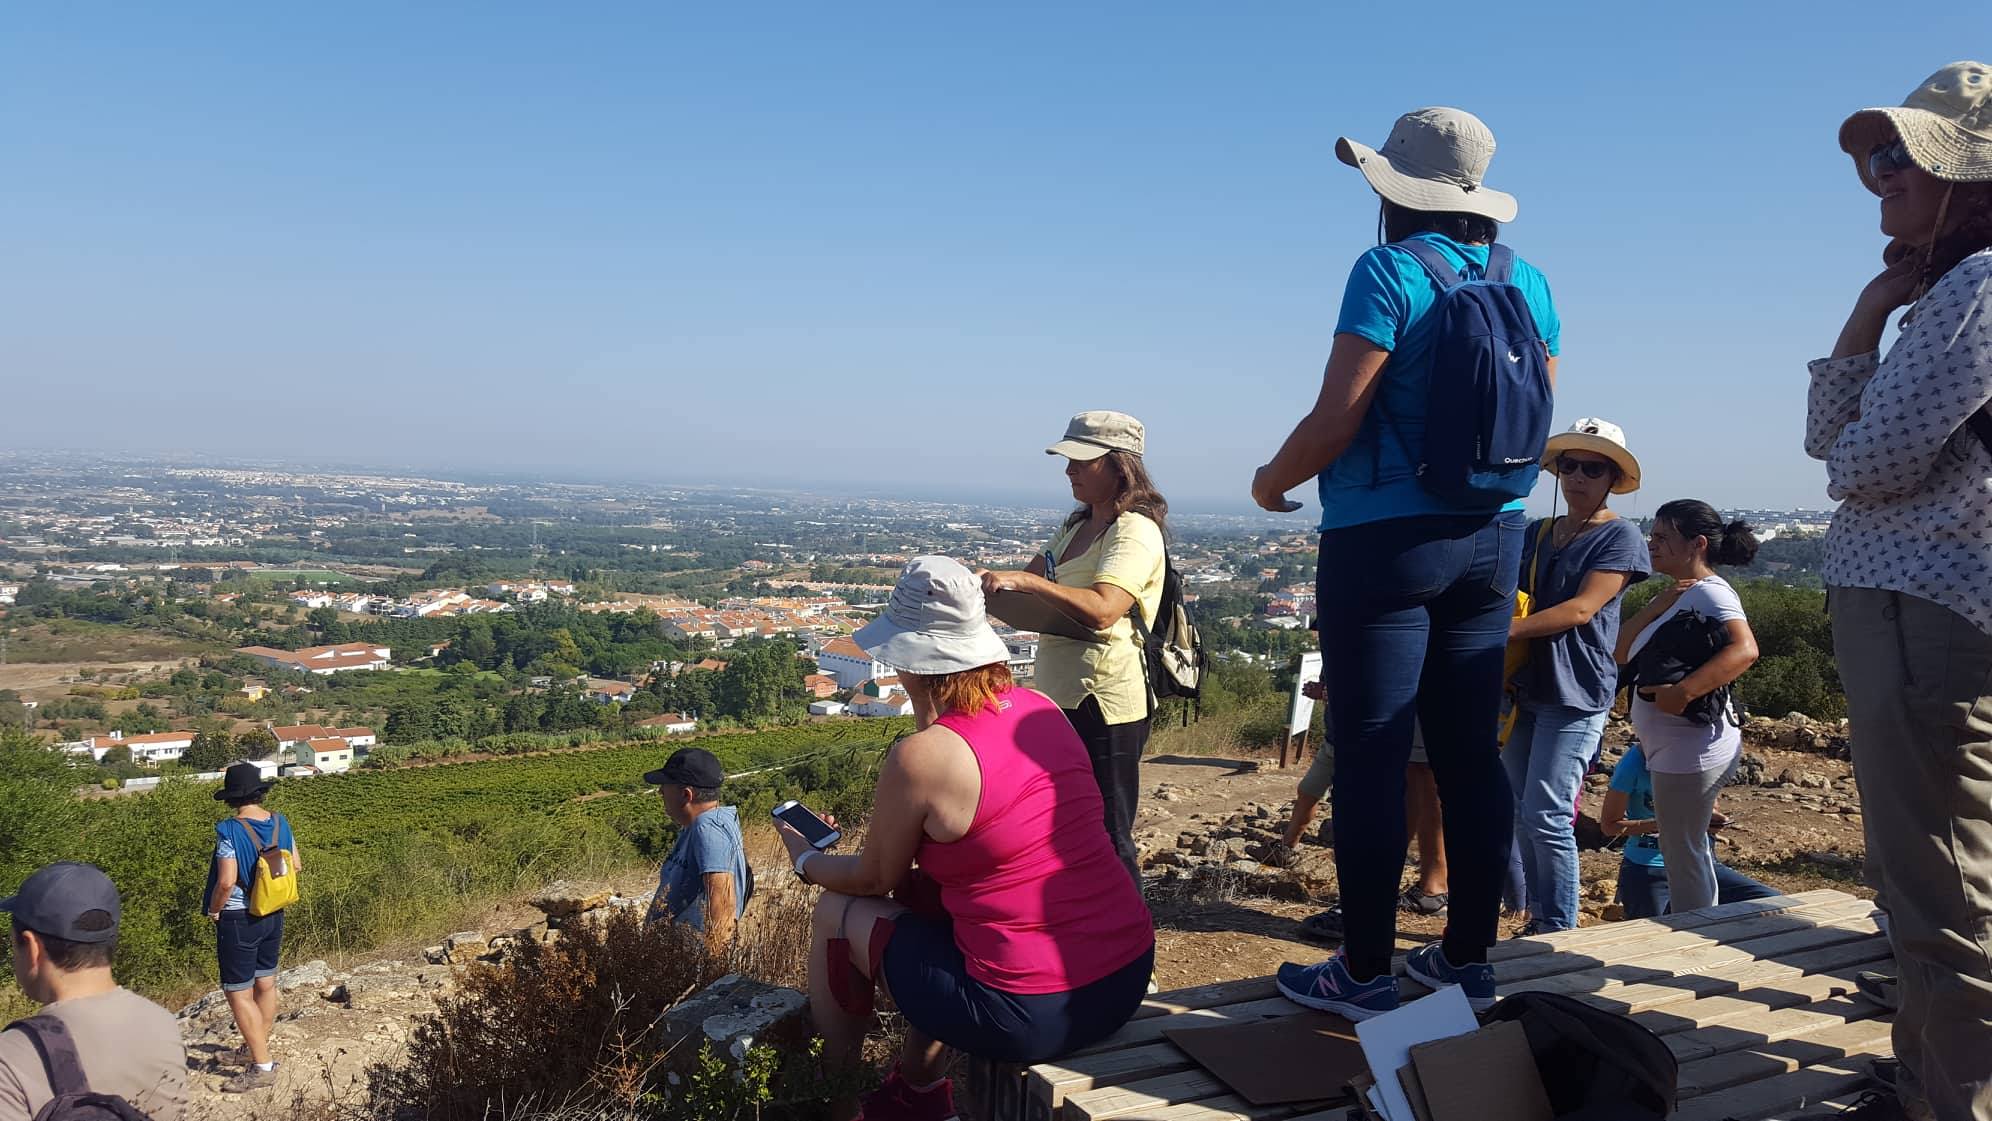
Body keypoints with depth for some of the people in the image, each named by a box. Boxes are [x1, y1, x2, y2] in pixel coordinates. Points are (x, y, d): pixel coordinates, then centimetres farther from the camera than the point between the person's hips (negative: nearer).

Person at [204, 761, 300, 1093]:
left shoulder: (229, 830, -21)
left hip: (238, 919, -7)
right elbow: (296, 866, 6)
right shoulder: (279, 823, -2)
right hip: (273, 915, 7)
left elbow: (226, 881, -25)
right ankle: (258, 1047, 36)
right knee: (266, 983, 19)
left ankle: (262, 1066, 0)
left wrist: (214, 910, -8)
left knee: (238, 993, 0)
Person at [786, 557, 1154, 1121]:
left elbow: (876, 878, 3)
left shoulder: (919, 757, -16)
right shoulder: (1043, 710, 2)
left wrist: (807, 860, 20)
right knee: (924, 891, 29)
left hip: (1032, 1017, -7)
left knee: (839, 914, 14)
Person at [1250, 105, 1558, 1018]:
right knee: (1470, 752, 11)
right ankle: (1468, 957, 20)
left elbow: (1336, 418, -15)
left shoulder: (1390, 272, -10)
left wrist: (1271, 481, 2)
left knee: (1370, 755, -1)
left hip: (1387, 539, -7)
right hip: (1492, 536, 7)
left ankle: (1364, 973, 5)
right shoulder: (1527, 281, 9)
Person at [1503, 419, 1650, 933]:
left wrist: (1507, 630, -20)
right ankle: (1537, 919, 20)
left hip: (1575, 694, -6)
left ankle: (1560, 929, 1)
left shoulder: (1620, 537, -4)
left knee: (1546, 815, -10)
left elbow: (1580, 609, -14)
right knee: (1520, 811, 9)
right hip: (1525, 687, 7)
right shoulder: (1537, 533, 14)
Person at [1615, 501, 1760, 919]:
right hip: (1674, 747, 10)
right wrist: (1658, 606, -5)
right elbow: (1620, 653, 8)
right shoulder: (1679, 596, 16)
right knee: (1687, 852, 18)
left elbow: (1744, 649, -29)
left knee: (1682, 854, -3)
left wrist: (1682, 691, -34)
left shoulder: (1708, 591, -12)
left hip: (1692, 746, -10)